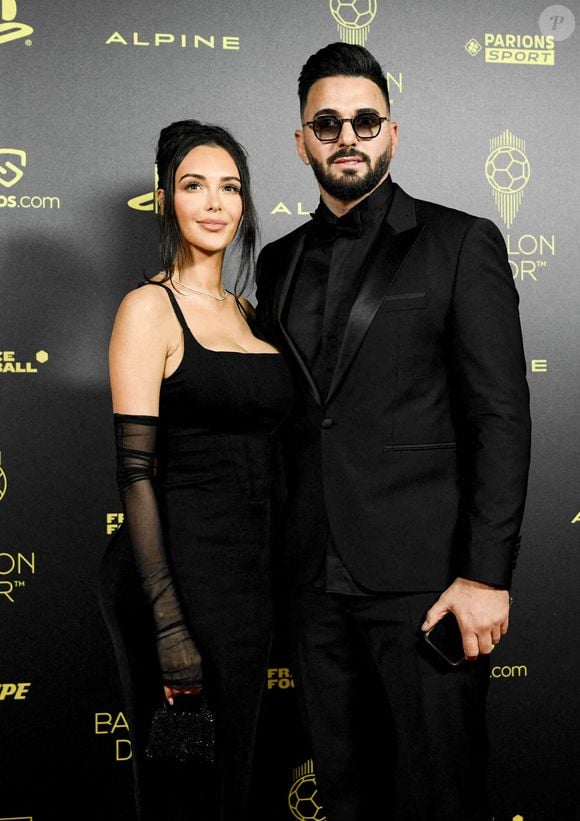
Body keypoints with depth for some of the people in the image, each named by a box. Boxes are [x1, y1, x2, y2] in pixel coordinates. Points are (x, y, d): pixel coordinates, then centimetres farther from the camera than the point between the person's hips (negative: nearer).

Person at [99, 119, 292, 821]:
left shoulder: (244, 313, 13)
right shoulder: (149, 308, -8)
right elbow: (135, 470, -15)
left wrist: (270, 580, 13)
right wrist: (168, 621, -20)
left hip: (248, 572, 7)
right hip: (181, 571, -7)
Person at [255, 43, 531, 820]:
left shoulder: (461, 243, -2)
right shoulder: (280, 261, 13)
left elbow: (501, 415, -8)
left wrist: (487, 575, -14)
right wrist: (274, 562, 10)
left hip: (425, 578, -4)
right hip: (315, 579, 5)